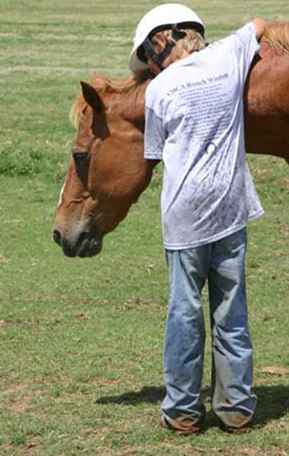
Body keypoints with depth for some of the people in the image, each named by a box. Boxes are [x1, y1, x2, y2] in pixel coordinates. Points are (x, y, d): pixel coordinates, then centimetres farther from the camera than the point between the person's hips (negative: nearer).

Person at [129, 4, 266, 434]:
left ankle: (183, 410, 12)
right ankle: (237, 407, 16)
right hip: (232, 208, 3)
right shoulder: (229, 56, 5)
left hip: (185, 212, -3)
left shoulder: (159, 89, -4)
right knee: (231, 310, 11)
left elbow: (156, 153, 5)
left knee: (184, 310, 6)